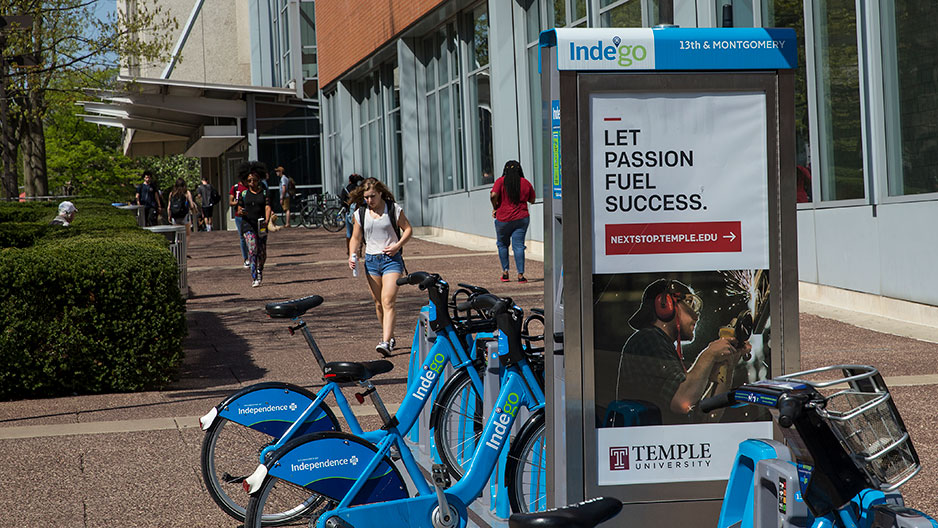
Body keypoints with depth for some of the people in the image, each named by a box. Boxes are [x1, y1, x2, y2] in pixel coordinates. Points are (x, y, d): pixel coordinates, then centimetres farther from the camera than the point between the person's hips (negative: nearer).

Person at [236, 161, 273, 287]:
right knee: (252, 249, -18)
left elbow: (267, 207, -7)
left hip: (261, 225, 1)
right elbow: (239, 211, 9)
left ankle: (259, 272, 34)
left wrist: (267, 220, -25)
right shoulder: (243, 194, 6)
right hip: (247, 225, -1)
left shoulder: (264, 192, 5)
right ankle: (255, 278, -18)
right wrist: (241, 212, -16)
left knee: (262, 253, 5)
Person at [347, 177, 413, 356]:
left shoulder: (394, 209, -3)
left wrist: (398, 245, -12)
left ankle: (386, 342, -23)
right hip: (371, 260, 4)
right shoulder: (360, 213, 5)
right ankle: (389, 336, 30)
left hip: (392, 259, -4)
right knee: (378, 303, 11)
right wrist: (352, 255, -7)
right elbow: (356, 238, 12)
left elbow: (408, 229, 5)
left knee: (388, 302, -16)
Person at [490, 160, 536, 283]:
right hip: (521, 218, 1)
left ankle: (505, 272, 15)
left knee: (502, 244, 17)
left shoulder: (501, 181, -5)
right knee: (518, 245, 1)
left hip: (503, 219, -1)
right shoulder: (526, 183, 2)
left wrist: (495, 208, -3)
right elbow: (532, 200, 12)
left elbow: (493, 195, -19)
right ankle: (520, 274, -7)